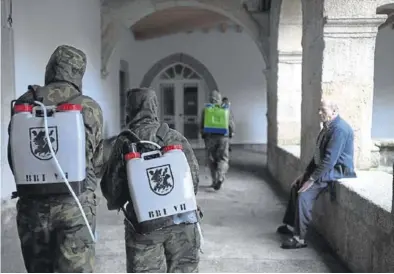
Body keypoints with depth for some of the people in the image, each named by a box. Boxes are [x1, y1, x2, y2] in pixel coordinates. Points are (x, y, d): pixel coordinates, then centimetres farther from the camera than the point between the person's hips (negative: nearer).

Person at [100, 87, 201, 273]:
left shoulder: (124, 142, -5)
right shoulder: (175, 137, -1)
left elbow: (111, 185, -2)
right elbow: (194, 176, 1)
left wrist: (115, 203, 21)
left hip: (143, 224, -1)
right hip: (180, 219, 2)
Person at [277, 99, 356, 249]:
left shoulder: (339, 129, -22)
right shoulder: (328, 126, 11)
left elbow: (330, 159, -27)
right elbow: (319, 154, 17)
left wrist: (312, 179, -23)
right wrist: (307, 173, 12)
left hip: (336, 171, -11)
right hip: (324, 168, 11)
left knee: (304, 195, -21)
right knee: (296, 186, 15)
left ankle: (299, 238, -13)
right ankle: (291, 225, 25)